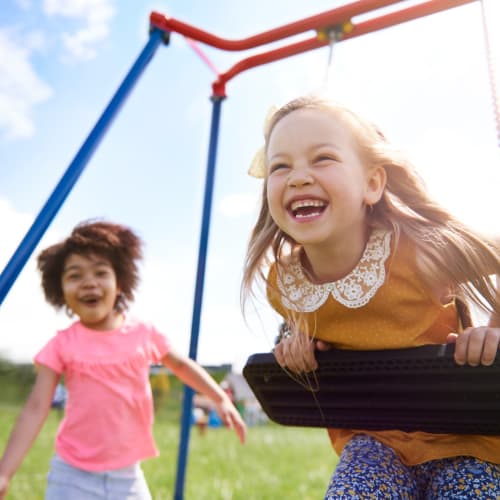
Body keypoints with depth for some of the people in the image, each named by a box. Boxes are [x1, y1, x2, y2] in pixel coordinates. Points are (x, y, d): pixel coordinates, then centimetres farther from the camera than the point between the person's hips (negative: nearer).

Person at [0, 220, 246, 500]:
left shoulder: (145, 334, -4)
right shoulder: (62, 345, -9)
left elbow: (182, 365, 12)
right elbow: (36, 409, -10)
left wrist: (221, 399, 6)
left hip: (127, 474, 2)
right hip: (73, 475, -2)